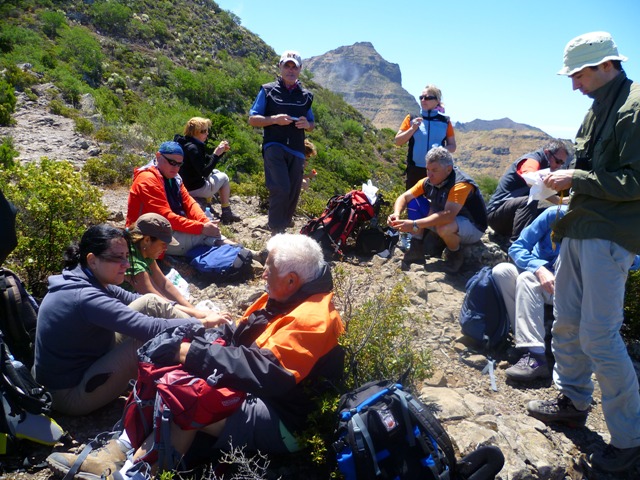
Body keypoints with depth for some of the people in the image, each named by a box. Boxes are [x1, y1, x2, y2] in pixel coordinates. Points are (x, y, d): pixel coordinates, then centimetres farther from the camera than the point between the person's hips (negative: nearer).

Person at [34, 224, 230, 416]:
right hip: (71, 394, -9)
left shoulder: (82, 279, -2)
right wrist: (204, 323, -20)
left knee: (151, 303, -4)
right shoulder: (86, 298, -31)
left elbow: (131, 299, 6)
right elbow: (152, 329, -33)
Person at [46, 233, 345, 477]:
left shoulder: (310, 320, -23)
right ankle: (121, 449, -4)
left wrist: (196, 355, -24)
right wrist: (194, 340, -1)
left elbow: (265, 372, -29)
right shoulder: (291, 299, 8)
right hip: (254, 395, 10)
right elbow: (240, 337, 14)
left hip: (280, 422, -9)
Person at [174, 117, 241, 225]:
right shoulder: (192, 148, -24)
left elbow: (207, 160, 15)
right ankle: (226, 213, 13)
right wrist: (216, 154, -22)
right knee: (224, 177, 9)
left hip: (185, 185, 10)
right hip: (195, 189, -10)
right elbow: (204, 172, -25)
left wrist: (221, 151, 2)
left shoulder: (186, 143, 8)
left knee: (216, 172, 28)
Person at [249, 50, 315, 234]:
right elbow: (252, 119, 3)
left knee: (293, 195, 5)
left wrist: (307, 124, -1)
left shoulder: (306, 95, 17)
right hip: (274, 147, -4)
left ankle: (282, 231, 21)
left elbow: (311, 125, 24)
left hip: (296, 150, 4)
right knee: (281, 189, -23)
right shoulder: (268, 90, 6)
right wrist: (274, 119, -14)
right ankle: (275, 232, -11)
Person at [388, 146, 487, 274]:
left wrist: (415, 225, -47)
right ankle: (417, 249, 0)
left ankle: (456, 256, -7)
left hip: (472, 227, -7)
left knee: (444, 227, -39)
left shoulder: (461, 184, -32)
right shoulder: (428, 181, -11)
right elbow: (404, 197, -6)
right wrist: (396, 214, -28)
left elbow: (448, 215, -44)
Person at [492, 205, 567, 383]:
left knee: (527, 279, -33)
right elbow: (517, 247, -12)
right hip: (537, 274, 3)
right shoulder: (555, 214, -11)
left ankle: (535, 356, -40)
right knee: (501, 271, -27)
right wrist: (540, 269, -29)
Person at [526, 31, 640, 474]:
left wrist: (575, 179, -16)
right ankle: (573, 401, 34)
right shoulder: (600, 107, 15)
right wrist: (565, 182, 6)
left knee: (599, 337, -6)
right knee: (566, 323, 15)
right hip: (580, 230, 9)